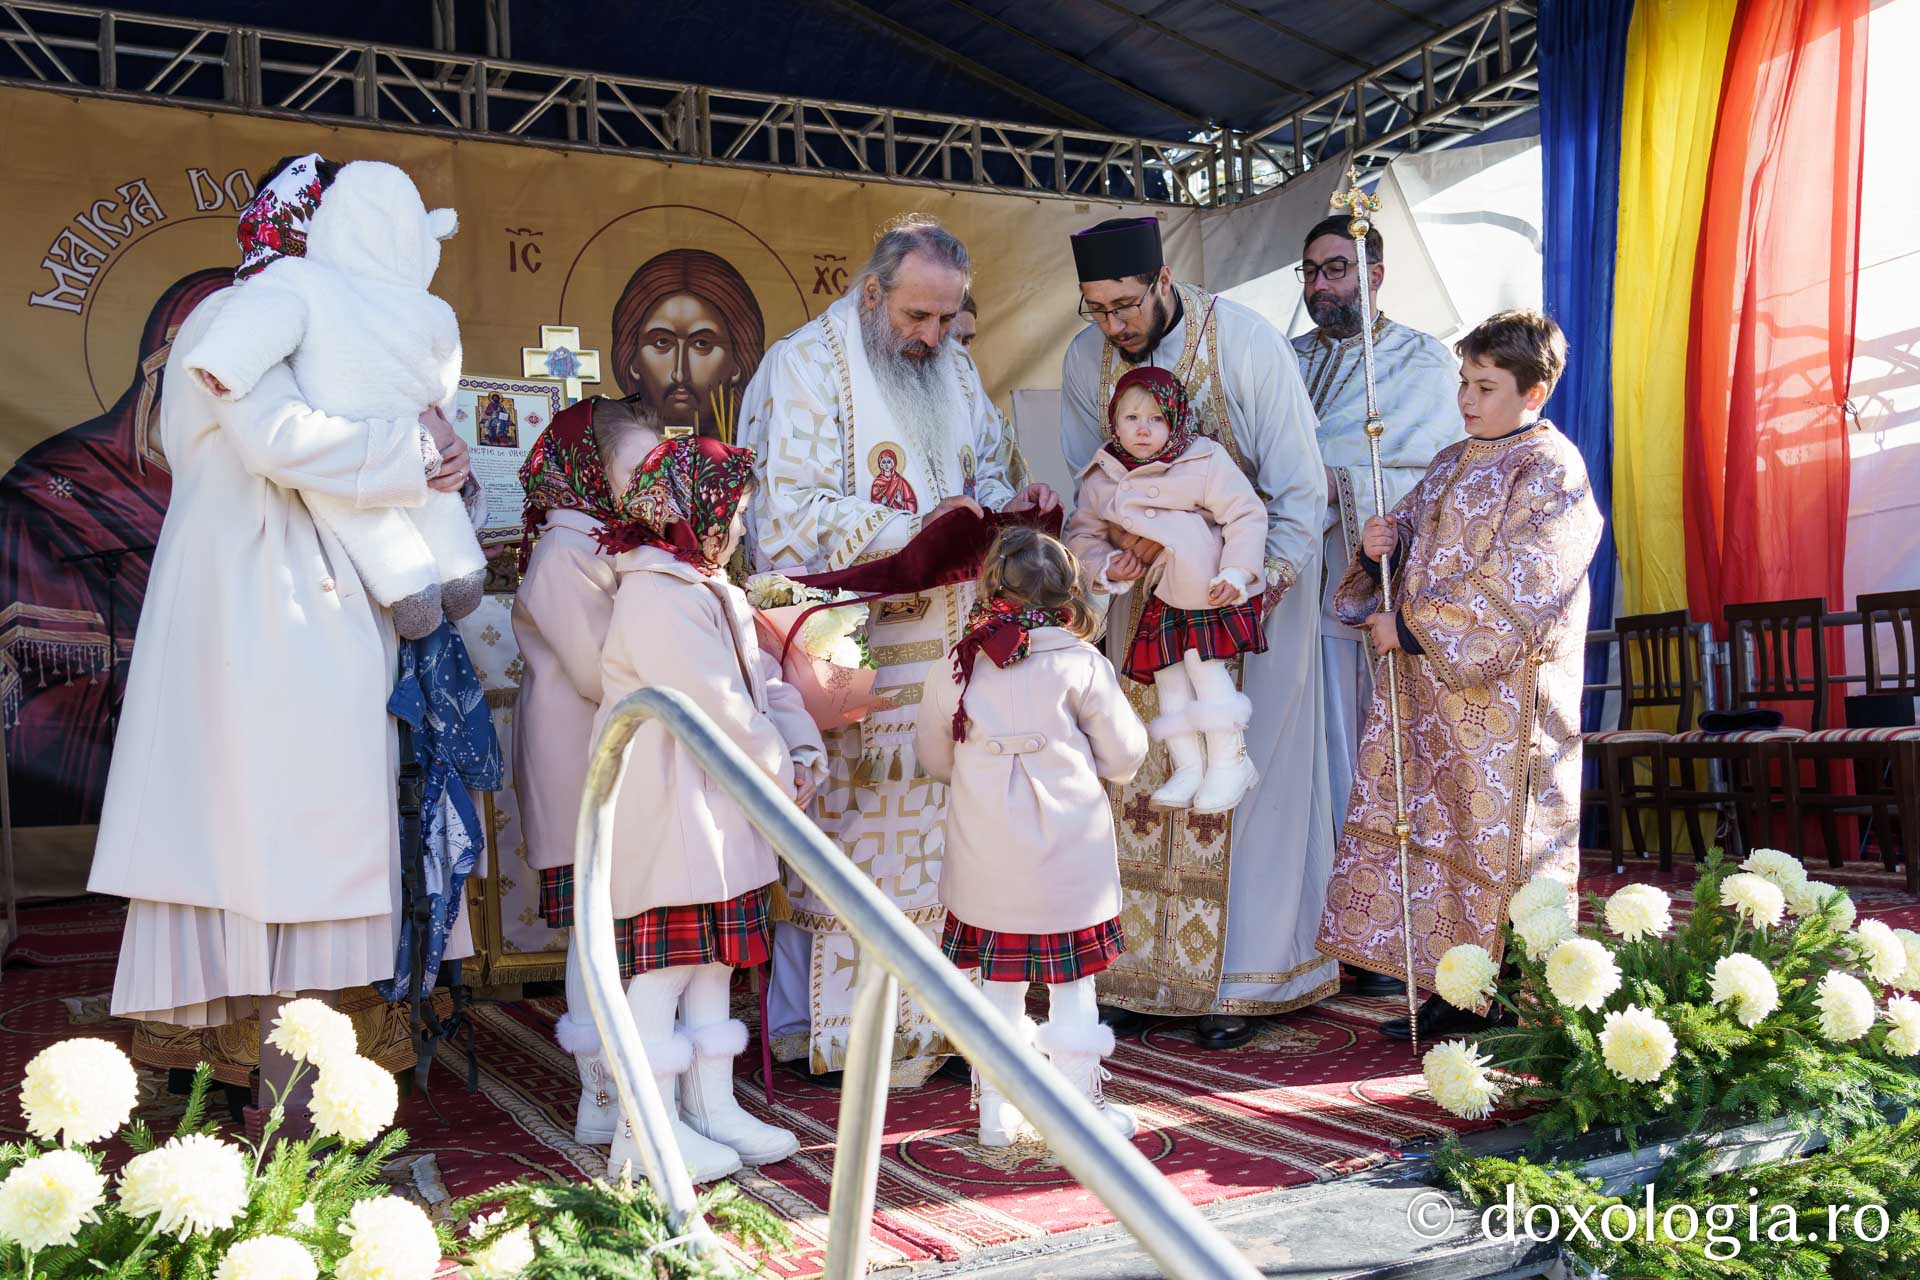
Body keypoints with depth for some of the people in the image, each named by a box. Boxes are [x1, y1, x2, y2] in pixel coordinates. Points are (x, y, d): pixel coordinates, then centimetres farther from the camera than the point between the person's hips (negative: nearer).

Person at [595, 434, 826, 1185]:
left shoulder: (712, 591, 17)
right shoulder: (658, 596, -17)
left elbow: (764, 682, 15)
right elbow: (719, 708, -21)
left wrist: (804, 751, 1)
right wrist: (779, 771, -10)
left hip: (718, 817, 10)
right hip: (665, 816, -10)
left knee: (715, 957, 14)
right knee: (664, 964, -4)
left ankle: (712, 1107, 23)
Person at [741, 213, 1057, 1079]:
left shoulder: (954, 368, 17)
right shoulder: (805, 366, -5)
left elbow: (981, 471, 27)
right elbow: (792, 513, -14)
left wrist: (1009, 504, 3)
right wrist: (914, 527, -23)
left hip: (947, 639, 6)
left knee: (938, 828, 5)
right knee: (846, 830, -3)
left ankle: (928, 1010, 15)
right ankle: (813, 1025, 9)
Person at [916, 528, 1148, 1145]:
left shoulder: (957, 669, -1)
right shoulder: (1082, 665, -9)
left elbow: (934, 759, 10)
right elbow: (1123, 756, -2)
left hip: (986, 863, 3)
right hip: (1068, 862, -3)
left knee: (999, 986, 14)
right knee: (1072, 986, 9)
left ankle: (995, 1112, 23)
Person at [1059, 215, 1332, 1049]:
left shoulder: (1246, 344, -18)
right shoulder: (1087, 359, -5)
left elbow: (1302, 493, -15)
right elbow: (1088, 482, 6)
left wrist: (1261, 593, -25)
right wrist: (1123, 529, -14)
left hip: (1252, 581, -4)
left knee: (1245, 783, -2)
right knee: (1141, 780, 3)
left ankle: (1244, 979, 9)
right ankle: (1146, 970, 13)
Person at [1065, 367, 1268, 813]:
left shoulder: (1204, 461, -13)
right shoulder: (1101, 479, 1)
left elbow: (1247, 515, -13)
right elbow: (1081, 533, 12)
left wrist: (1235, 576, -20)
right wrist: (1107, 566, -7)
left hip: (1207, 592, -5)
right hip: (1158, 599, 6)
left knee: (1204, 664, -13)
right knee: (1168, 675, 6)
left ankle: (1229, 761, 2)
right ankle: (1188, 767, 18)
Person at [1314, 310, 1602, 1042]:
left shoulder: (1551, 470, -8)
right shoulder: (1452, 464, 16)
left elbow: (1511, 585, -17)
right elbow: (1411, 538, 21)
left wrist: (1414, 625, -18)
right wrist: (1381, 549, -3)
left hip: (1504, 693, -7)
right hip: (1428, 686, 7)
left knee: (1497, 832, -3)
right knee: (1433, 824, 7)